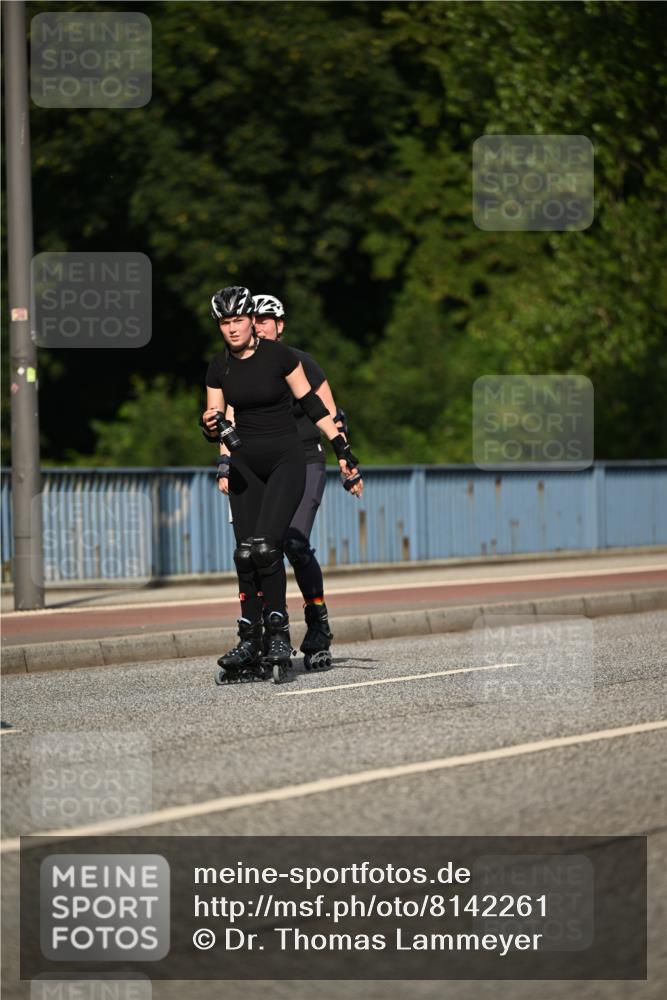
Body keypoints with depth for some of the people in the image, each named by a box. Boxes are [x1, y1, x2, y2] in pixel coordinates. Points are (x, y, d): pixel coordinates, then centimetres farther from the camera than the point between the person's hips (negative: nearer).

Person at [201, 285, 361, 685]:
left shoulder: (279, 355, -10)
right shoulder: (219, 367, 1)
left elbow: (312, 404, -3)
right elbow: (216, 425, 4)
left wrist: (343, 450, -4)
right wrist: (211, 426, -21)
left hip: (286, 460, -4)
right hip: (246, 464, 4)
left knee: (265, 545, -20)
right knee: (246, 554, -1)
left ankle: (280, 634, -10)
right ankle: (250, 645, 5)